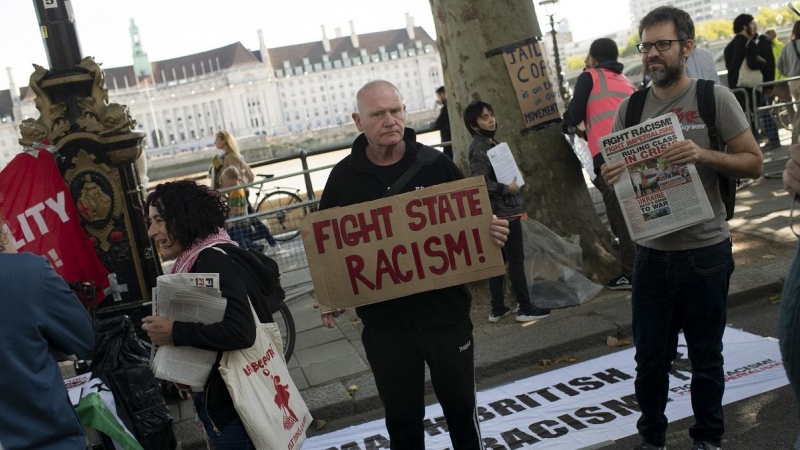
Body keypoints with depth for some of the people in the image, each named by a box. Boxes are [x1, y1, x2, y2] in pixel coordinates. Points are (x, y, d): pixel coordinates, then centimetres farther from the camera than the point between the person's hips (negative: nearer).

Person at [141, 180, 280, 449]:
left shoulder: (212, 261, -20)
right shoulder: (197, 260, 9)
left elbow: (241, 332, -32)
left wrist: (174, 333, -24)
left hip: (234, 403, -9)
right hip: (220, 399, 9)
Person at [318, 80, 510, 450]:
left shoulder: (436, 164, -4)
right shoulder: (343, 177, -2)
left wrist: (492, 231, -18)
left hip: (447, 313, 0)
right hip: (384, 323, 1)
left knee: (461, 406, 17)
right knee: (401, 418, 15)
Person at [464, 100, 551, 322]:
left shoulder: (490, 143, 15)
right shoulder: (479, 149, -15)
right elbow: (480, 183, -24)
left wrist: (513, 185, 13)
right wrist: (507, 188, -19)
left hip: (502, 211, 10)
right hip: (504, 212, -10)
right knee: (516, 260, -3)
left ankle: (497, 309, 18)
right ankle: (525, 308, 4)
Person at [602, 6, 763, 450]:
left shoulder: (714, 98, -5)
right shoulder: (631, 108, 4)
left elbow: (754, 163, -5)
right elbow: (618, 171, 12)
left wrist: (703, 155, -23)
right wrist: (612, 176, -12)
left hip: (705, 252, -2)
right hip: (652, 253, 3)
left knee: (706, 356, 12)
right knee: (650, 357, 11)